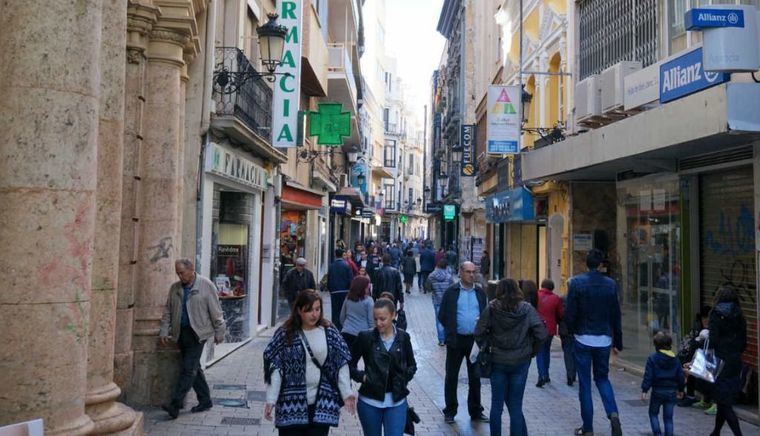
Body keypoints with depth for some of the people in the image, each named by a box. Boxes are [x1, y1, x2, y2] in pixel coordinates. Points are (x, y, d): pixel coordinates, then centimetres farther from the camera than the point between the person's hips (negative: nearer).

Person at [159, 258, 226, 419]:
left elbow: (215, 311, -3)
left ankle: (175, 404, -9)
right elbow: (168, 311, 14)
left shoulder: (206, 285, -5)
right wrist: (164, 331, 7)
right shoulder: (174, 288, 10)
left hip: (198, 333, -6)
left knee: (189, 368, -10)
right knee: (194, 368, 11)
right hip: (181, 333, 6)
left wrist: (219, 332, -3)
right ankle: (205, 401, 21)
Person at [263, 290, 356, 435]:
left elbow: (341, 364, 4)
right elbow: (276, 368, -5)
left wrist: (346, 393, -6)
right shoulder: (285, 334, -3)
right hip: (292, 405, -1)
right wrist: (271, 399, -11)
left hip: (322, 405, 1)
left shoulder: (330, 332, 3)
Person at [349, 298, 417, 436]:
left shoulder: (403, 337, -2)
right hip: (370, 401, 0)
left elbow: (412, 365, 11)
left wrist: (404, 377, -6)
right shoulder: (365, 337, -6)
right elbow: (350, 363, 3)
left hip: (396, 401, 0)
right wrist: (361, 376, -11)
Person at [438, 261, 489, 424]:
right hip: (456, 340, -2)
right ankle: (450, 411, 20)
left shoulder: (480, 292, 6)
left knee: (475, 377, 11)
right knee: (451, 376, 7)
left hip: (475, 339, 3)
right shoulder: (451, 292, -3)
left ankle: (475, 411, 24)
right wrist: (451, 330, -5)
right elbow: (442, 316, 0)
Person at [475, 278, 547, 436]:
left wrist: (486, 347, 7)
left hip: (497, 362, 0)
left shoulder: (491, 309, -8)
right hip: (521, 362, 0)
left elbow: (479, 333, -10)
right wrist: (531, 351, 3)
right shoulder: (527, 309, -8)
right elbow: (541, 335, -11)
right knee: (515, 406, 9)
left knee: (497, 405, 13)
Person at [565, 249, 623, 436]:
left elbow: (570, 313, -10)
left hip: (583, 339, -3)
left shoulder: (576, 282, -10)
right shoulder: (611, 284, 0)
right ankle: (613, 413, -2)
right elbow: (616, 316, 3)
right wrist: (617, 342, 11)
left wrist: (572, 330, 9)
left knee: (585, 383, 6)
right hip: (604, 340, 3)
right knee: (602, 378, 20)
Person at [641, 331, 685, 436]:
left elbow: (648, 376, -13)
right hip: (672, 391, 3)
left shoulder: (652, 359, -11)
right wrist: (681, 389, 20)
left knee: (653, 413, 14)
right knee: (668, 417, 10)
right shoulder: (675, 359, 2)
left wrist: (644, 391, -9)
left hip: (657, 391, -3)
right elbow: (680, 376, 6)